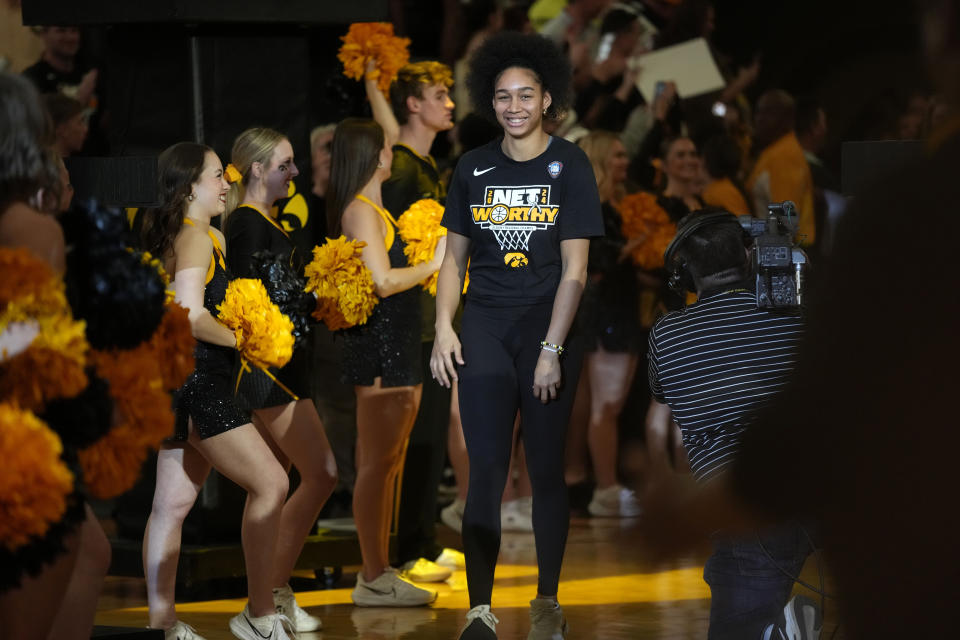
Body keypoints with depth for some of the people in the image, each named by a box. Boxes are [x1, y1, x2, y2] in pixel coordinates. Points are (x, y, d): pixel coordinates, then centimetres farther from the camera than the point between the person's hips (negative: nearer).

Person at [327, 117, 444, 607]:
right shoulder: (360, 211, -12)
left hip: (397, 347, 11)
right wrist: (433, 263, -11)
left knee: (387, 465, 13)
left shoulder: (376, 210, 19)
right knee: (376, 464, -7)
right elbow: (383, 281, -20)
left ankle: (379, 571, 19)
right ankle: (373, 580, -5)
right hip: (378, 349, -11)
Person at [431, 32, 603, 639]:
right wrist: (444, 327, -1)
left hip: (548, 322, -1)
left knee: (548, 468, 4)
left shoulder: (569, 166, -1)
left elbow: (574, 268, -5)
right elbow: (455, 257, 13)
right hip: (485, 324, 2)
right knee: (486, 468, -6)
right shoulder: (475, 168, 8)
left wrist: (552, 349, -12)